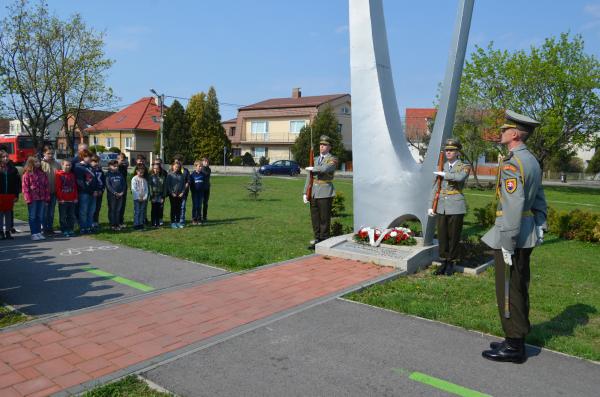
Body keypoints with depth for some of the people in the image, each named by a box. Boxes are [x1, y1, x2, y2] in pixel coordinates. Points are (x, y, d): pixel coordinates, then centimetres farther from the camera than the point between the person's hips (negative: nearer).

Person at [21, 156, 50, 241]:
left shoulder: (42, 173, 10)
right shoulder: (27, 174, -4)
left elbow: (46, 186, 10)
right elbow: (25, 187, -7)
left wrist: (46, 198, 5)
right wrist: (28, 199, -12)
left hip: (41, 199, 4)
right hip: (32, 199, -4)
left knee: (40, 217, 9)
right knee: (33, 217, 3)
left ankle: (38, 232, 18)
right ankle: (33, 234, 8)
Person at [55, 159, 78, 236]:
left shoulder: (72, 175, 11)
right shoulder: (59, 174, -4)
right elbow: (57, 187, -8)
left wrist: (76, 197, 8)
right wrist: (60, 198, -12)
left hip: (72, 200, 5)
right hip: (63, 200, -5)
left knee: (71, 216, 9)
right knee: (63, 216, 2)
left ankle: (71, 230, 17)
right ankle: (64, 231, 8)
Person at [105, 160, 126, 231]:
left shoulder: (120, 174, 13)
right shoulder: (108, 174, 0)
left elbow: (124, 183, 11)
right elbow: (108, 185, -8)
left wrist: (122, 192, -3)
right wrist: (115, 193, -14)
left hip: (120, 195, 4)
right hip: (111, 195, -4)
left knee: (118, 210, 6)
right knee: (112, 210, -1)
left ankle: (118, 224, 11)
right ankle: (112, 225, 3)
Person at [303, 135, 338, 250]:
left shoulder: (333, 159, -2)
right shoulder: (315, 159, 18)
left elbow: (325, 169, -25)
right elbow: (309, 177, 16)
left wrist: (311, 168, -9)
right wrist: (305, 193, 9)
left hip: (325, 193, -6)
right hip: (313, 192, 6)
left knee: (324, 218, -1)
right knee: (314, 218, 9)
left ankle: (324, 241, 7)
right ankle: (317, 239, 20)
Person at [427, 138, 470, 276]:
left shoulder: (464, 167, -2)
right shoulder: (442, 167, 11)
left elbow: (459, 177, -26)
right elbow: (435, 188, 10)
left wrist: (443, 174, -14)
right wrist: (431, 206, 4)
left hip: (456, 207, -4)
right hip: (441, 207, 4)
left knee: (453, 236, 3)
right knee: (442, 235, 7)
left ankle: (451, 263, 17)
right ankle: (443, 262, 19)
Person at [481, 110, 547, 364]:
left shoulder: (511, 164, -19)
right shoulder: (531, 161, 13)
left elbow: (513, 207, -24)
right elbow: (539, 201, 16)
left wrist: (507, 245, -22)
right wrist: (539, 227, 17)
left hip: (511, 234, -10)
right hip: (527, 234, 10)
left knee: (509, 291, 0)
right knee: (519, 288, 17)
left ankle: (514, 347, 10)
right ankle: (516, 340, 28)